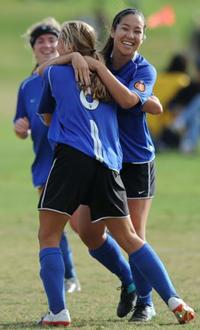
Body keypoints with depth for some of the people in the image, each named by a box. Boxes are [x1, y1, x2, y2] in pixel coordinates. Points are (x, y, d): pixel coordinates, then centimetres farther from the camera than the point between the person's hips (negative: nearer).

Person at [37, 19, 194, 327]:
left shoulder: (54, 73, 11)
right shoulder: (106, 76, 21)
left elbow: (47, 117, 25)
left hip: (71, 156, -4)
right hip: (108, 163, 4)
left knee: (48, 236, 4)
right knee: (128, 237, 11)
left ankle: (58, 312, -8)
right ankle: (174, 299, 4)